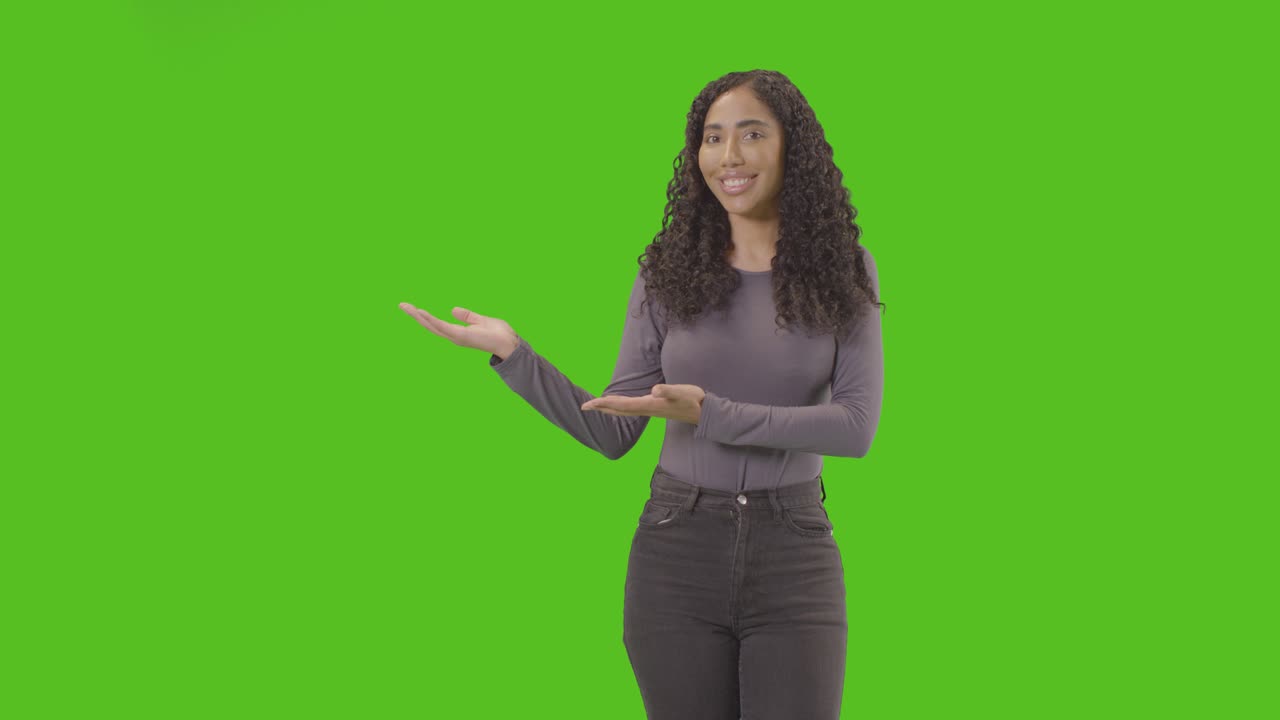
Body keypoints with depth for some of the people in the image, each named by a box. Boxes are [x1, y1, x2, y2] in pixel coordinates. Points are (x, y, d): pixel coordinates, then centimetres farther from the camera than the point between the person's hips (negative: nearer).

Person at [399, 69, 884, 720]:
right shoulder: (668, 271, 3)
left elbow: (857, 425, -12)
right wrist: (510, 352, -8)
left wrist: (712, 416, -21)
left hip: (793, 552, -1)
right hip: (678, 548, 1)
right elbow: (613, 432, 4)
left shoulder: (843, 271, -1)